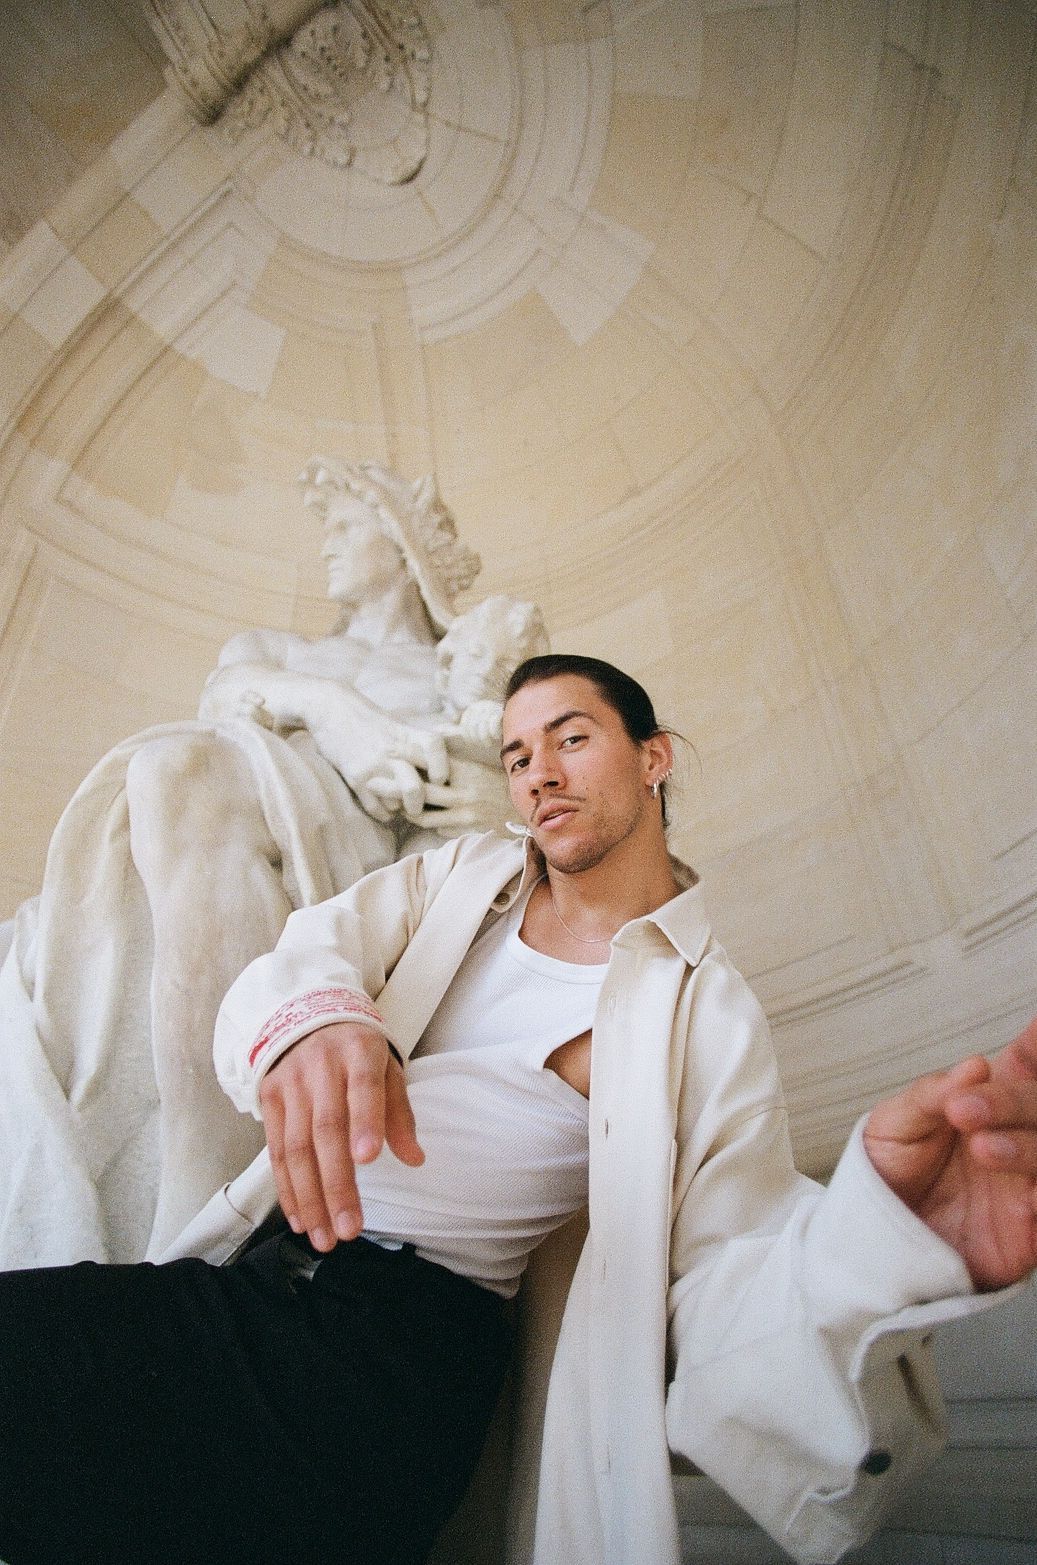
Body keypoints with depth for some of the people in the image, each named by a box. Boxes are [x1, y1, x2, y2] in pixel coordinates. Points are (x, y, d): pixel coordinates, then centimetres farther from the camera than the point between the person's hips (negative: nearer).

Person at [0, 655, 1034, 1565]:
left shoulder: (708, 1019, -2)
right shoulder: (464, 874, 12)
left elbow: (724, 1288, -8)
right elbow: (312, 948, -2)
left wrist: (882, 1232, -31)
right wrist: (309, 1018, -27)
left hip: (405, 1324, -4)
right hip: (253, 1259, 5)